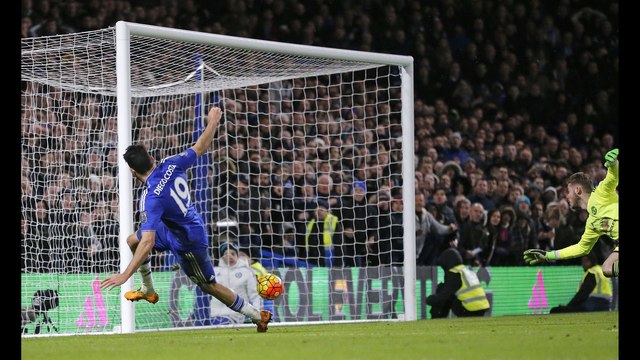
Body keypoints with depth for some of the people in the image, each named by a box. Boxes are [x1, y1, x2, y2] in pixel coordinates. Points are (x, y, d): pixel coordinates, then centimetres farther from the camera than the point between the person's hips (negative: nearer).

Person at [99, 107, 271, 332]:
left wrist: (125, 275, -41)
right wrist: (213, 122, 17)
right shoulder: (170, 165, -18)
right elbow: (200, 148, -1)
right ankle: (148, 290, 33)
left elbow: (148, 242, -41)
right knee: (132, 240, 14)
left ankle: (258, 316, 26)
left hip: (189, 243, -8)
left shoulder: (151, 199, -36)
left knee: (209, 286, 12)